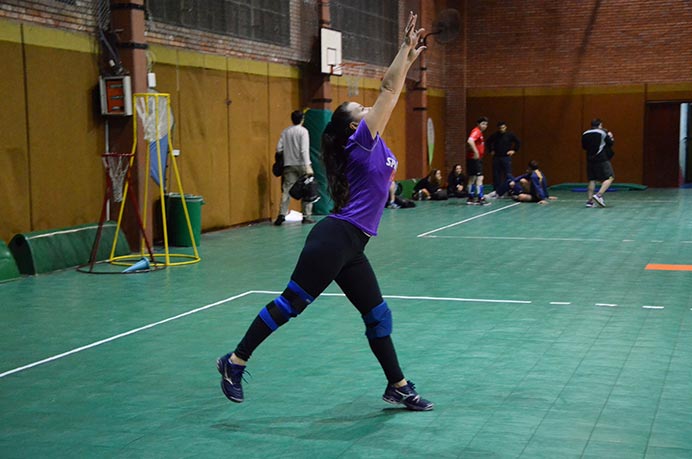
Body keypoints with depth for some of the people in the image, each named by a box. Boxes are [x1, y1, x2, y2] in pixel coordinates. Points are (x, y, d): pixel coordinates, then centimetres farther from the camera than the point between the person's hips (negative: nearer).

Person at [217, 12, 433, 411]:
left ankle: (399, 387, 16)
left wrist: (409, 60, 27)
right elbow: (388, 90, -8)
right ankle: (235, 362, 5)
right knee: (290, 303, -4)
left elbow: (391, 94, 27)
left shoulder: (374, 144, 16)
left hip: (351, 247, 9)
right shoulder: (361, 140, -6)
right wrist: (405, 47, -3)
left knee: (378, 315, 10)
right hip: (335, 239, -9)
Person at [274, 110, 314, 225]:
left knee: (287, 190, 1)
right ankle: (307, 216, 6)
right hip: (302, 164, -3)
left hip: (289, 165, 3)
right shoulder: (303, 131, -6)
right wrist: (308, 166, -17)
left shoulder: (285, 132, 7)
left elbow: (279, 149, 3)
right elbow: (304, 150, -14)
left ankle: (282, 214, -11)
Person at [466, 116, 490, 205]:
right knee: (479, 178, -11)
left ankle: (470, 198, 19)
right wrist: (476, 152, -31)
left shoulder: (479, 132, 16)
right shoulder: (476, 131, -14)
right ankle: (480, 198, -12)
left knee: (472, 178, 13)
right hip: (474, 158, -10)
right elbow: (470, 141, -31)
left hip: (477, 158, 10)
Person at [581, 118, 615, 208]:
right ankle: (599, 195, -17)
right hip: (602, 159, -5)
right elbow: (610, 143, -2)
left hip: (590, 159, 5)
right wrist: (611, 137, 16)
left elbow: (584, 146, 15)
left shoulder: (585, 134, 9)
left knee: (592, 180, 10)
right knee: (610, 177, -1)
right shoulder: (603, 132, -4)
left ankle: (589, 200, 6)